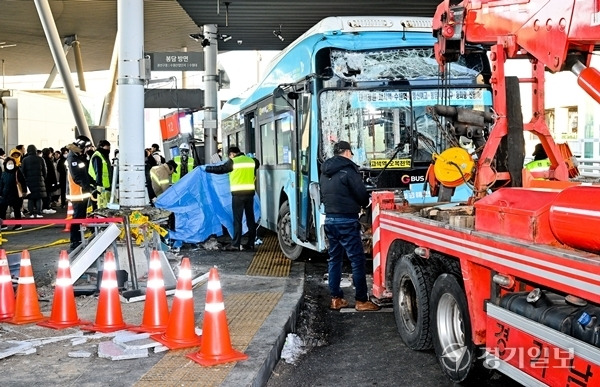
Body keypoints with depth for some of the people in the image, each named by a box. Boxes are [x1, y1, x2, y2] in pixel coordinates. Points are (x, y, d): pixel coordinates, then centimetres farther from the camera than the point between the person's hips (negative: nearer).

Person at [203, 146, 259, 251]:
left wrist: (206, 168, 11)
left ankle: (235, 244, -4)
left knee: (237, 219, -4)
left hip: (238, 193, -5)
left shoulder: (233, 161, -5)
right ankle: (251, 243, 12)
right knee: (250, 218, 9)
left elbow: (220, 169, -2)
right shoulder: (251, 160, 12)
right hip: (250, 192, 5)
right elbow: (256, 163, 34)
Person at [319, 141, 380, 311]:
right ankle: (361, 301, -1)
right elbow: (362, 194, -10)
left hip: (329, 219, 8)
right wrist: (365, 203, 10)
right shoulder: (348, 169, -11)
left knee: (334, 259, 13)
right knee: (357, 260, -3)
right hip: (346, 220, -8)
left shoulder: (324, 172, 12)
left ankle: (336, 299, 15)